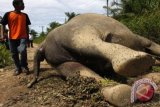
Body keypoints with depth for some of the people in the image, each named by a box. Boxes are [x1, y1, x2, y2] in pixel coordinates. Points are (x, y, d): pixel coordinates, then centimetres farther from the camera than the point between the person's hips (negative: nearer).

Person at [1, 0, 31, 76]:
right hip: (12, 38, 0)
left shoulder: (25, 15, 8)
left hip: (22, 37, 0)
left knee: (23, 51, -22)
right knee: (14, 54, 6)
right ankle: (18, 68, 23)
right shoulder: (8, 14, -2)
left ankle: (24, 66, 0)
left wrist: (27, 36, 13)